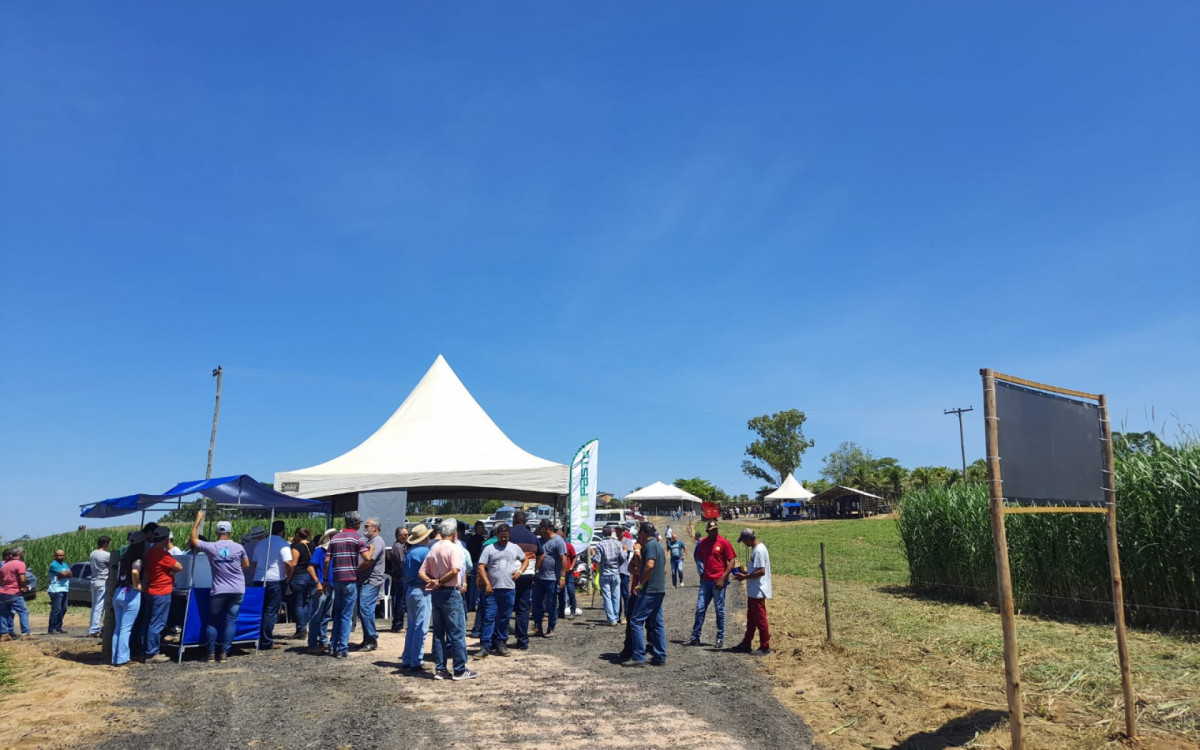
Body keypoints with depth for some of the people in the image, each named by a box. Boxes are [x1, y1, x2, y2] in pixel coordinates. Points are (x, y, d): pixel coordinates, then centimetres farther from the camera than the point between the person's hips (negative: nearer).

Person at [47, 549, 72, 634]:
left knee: (63, 609, 9)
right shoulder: (54, 565, -8)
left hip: (64, 590, 9)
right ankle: (51, 629, -6)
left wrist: (63, 575, -11)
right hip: (56, 591, -8)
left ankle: (58, 627, 16)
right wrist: (67, 572, 0)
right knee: (56, 610, -10)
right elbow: (63, 573, -19)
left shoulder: (64, 564, 18)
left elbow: (70, 574, 5)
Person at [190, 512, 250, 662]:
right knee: (230, 621, 5)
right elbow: (246, 565, 7)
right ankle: (224, 653, 5)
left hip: (219, 591, -1)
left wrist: (197, 520, 12)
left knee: (213, 622, 12)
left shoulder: (210, 547, -7)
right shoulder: (238, 547, -5)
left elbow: (193, 539, 8)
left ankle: (210, 653, 13)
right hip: (238, 590, 1)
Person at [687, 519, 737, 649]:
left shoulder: (724, 542, -8)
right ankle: (695, 637, 13)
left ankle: (720, 638, 14)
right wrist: (702, 574, 9)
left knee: (720, 610, 3)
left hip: (718, 581, -5)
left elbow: (731, 562, -9)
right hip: (705, 580, 5)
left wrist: (723, 578, -15)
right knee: (700, 609, 6)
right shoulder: (703, 543, 7)